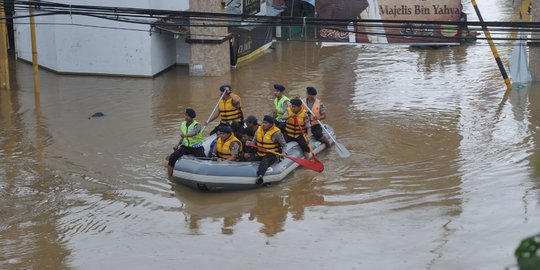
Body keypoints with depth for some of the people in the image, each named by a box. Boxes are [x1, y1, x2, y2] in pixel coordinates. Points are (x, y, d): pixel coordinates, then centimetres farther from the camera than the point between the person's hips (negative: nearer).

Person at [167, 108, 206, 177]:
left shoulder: (196, 125, -11)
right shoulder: (183, 124, 8)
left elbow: (194, 133, -35)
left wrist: (186, 135, -54)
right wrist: (178, 145, 8)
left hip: (196, 147, -5)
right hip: (185, 146, 5)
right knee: (172, 157, -16)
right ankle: (169, 177, -8)